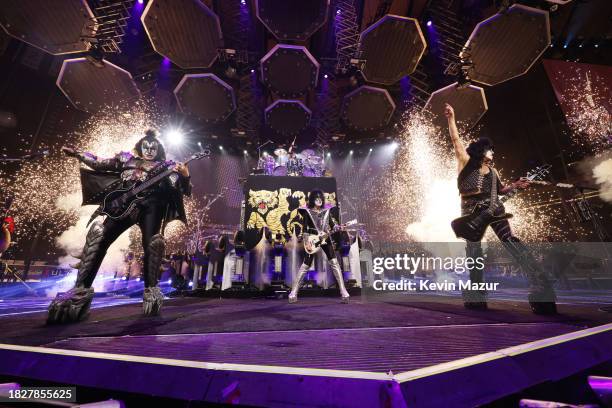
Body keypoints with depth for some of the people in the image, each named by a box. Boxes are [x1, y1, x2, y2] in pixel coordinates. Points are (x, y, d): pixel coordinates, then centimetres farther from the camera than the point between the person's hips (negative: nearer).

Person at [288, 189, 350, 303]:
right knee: (306, 265, 1)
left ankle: (343, 291, -1)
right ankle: (293, 292, 12)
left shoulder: (327, 210, 10)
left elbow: (332, 225, 11)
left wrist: (338, 227, -11)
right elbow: (304, 228, -2)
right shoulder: (307, 211, 2)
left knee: (334, 262, -7)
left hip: (326, 239, 2)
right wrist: (306, 242, -11)